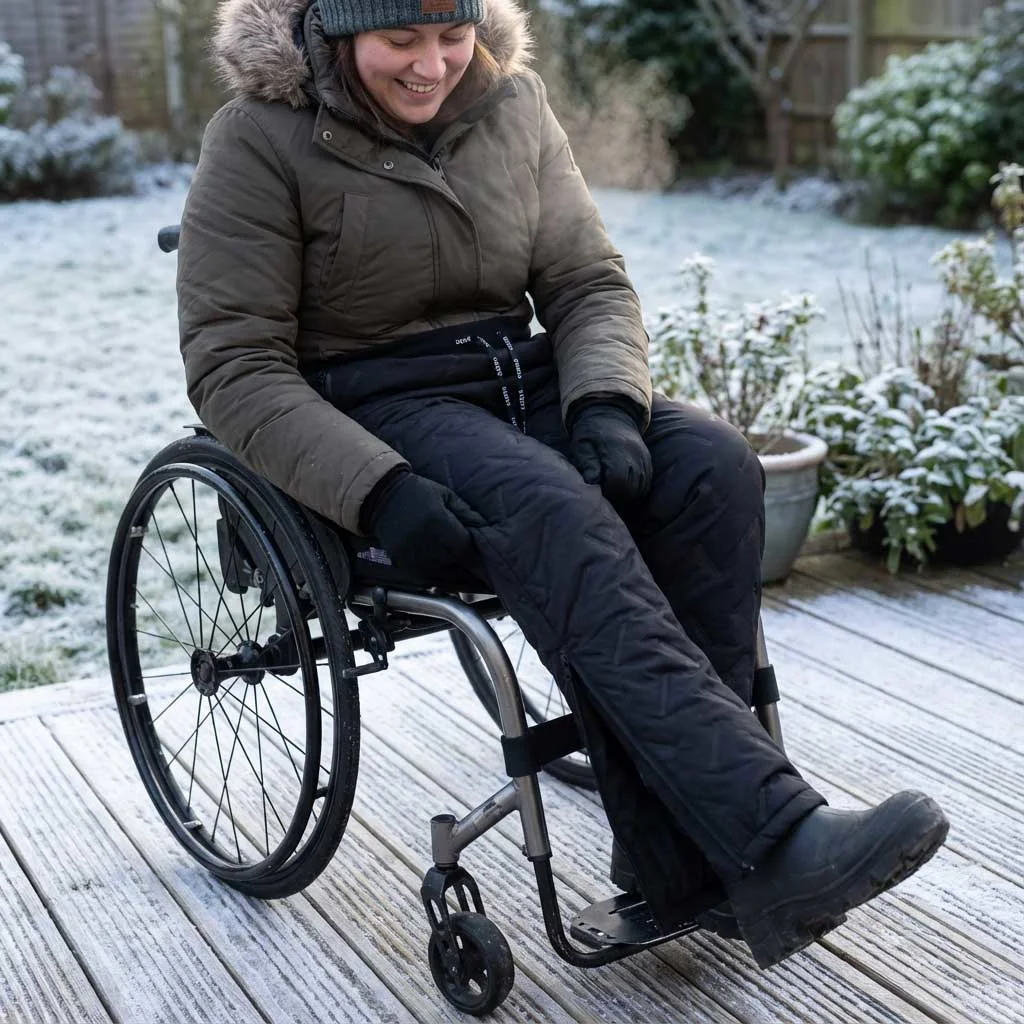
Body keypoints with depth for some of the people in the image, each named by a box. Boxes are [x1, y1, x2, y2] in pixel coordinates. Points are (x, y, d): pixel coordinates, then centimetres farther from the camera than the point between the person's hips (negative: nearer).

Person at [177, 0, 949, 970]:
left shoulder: (510, 101, 7)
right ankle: (770, 841, -42)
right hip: (378, 409, -5)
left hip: (520, 380, 5)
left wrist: (607, 407, -13)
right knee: (554, 511, -36)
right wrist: (382, 490, -26)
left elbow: (589, 285, 10)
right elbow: (233, 367, -11)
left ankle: (682, 861, -22)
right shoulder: (259, 138, -7)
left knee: (711, 464, -24)